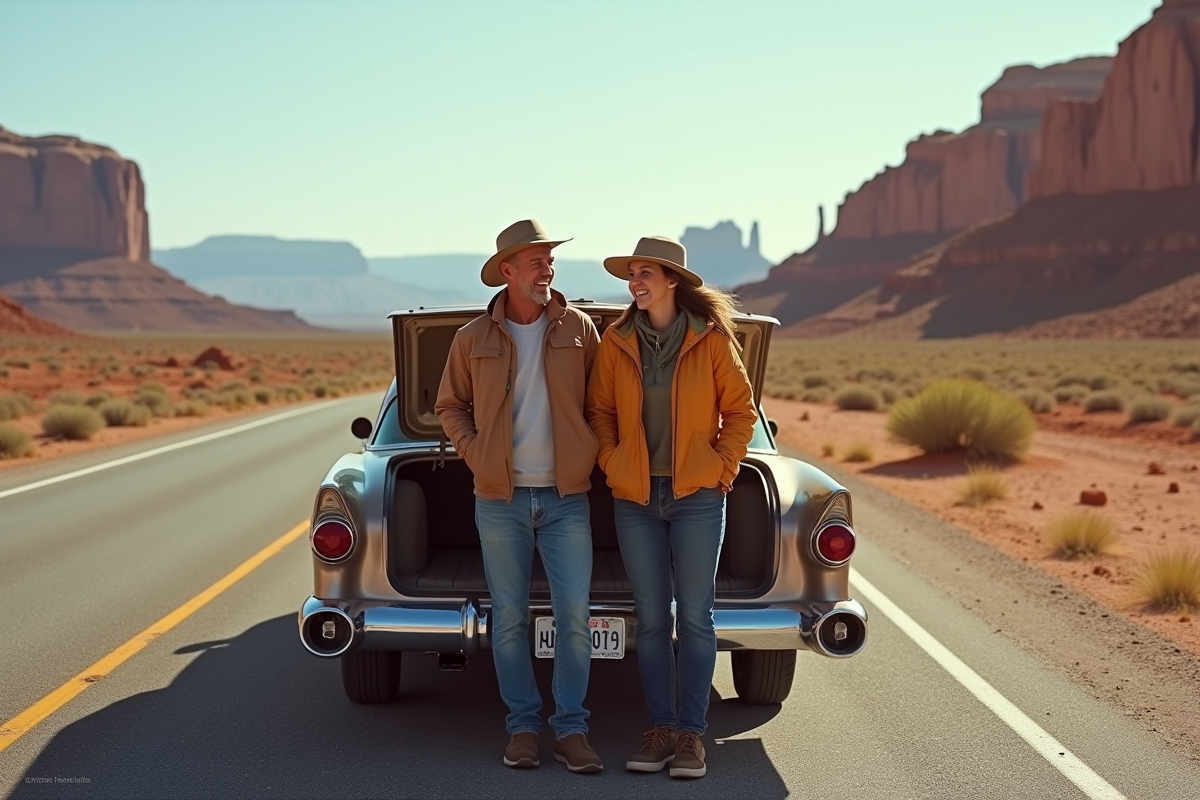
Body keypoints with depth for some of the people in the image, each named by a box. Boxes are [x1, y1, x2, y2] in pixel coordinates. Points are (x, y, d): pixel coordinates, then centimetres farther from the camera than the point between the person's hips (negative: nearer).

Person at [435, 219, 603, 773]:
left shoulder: (579, 328, 2)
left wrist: (592, 454, 0)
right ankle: (523, 726, 17)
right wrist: (475, 454, -2)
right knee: (509, 618, 5)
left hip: (566, 498, 0)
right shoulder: (473, 338, 2)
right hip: (500, 500, 0)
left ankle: (570, 729, 8)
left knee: (574, 616, -3)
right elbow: (450, 406, 11)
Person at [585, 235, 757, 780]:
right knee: (651, 617, 6)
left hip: (697, 495, -2)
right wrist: (611, 464, 1)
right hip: (635, 497, 2)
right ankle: (660, 728, 16)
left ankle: (692, 733, 9)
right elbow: (599, 410, 12)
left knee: (695, 616, 1)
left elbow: (740, 411, 3)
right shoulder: (617, 342, 2)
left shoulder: (711, 339, -4)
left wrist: (722, 468, -3)